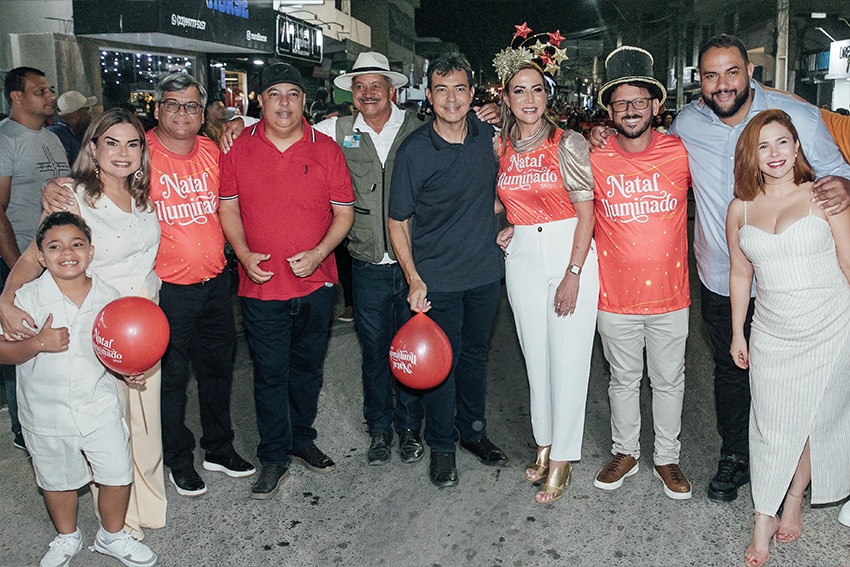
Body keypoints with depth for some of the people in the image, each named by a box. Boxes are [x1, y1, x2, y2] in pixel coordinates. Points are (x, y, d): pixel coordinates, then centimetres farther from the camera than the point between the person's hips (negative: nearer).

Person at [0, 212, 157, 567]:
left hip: (100, 407, 1)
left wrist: (127, 371, -13)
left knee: (118, 476, 7)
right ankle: (67, 538, 45)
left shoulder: (108, 297, -5)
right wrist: (38, 343, -27)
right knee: (58, 481, 18)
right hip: (47, 414, -1)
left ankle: (112, 536, 34)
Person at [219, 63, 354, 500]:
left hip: (315, 283, 1)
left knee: (307, 368, 16)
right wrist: (244, 253, -10)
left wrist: (318, 253, -14)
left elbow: (344, 212, 0)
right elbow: (228, 207, 5)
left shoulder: (325, 148, -1)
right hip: (262, 284, -1)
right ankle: (273, 457, 21)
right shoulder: (239, 149, 0)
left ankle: (302, 440, 36)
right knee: (270, 373, 6)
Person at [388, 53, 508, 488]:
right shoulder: (414, 150, -13)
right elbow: (398, 221, -8)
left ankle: (473, 430, 37)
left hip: (485, 272, 4)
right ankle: (441, 446, 25)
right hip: (437, 277, -4)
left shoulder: (488, 134, -1)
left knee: (476, 354, 18)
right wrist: (414, 280, -14)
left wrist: (499, 227, 5)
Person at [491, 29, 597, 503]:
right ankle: (544, 444, 26)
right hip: (523, 259, 4)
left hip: (571, 254, -4)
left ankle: (561, 461, 10)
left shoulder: (568, 143, -5)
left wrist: (572, 275, -12)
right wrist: (507, 228, 3)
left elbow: (586, 213, -6)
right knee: (536, 354, 10)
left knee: (568, 358, -2)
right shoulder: (501, 148, 7)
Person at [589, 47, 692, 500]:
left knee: (668, 381, 15)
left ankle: (667, 457, 34)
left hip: (670, 293, 1)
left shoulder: (681, 153, -6)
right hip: (615, 296, 0)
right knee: (623, 379, 16)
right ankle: (625, 452, 36)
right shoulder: (594, 159, -7)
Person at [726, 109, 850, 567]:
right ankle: (764, 521, 17)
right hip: (772, 335, 2)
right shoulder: (740, 209, 3)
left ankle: (794, 503, 32)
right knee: (771, 426, 5)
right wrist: (738, 334, 12)